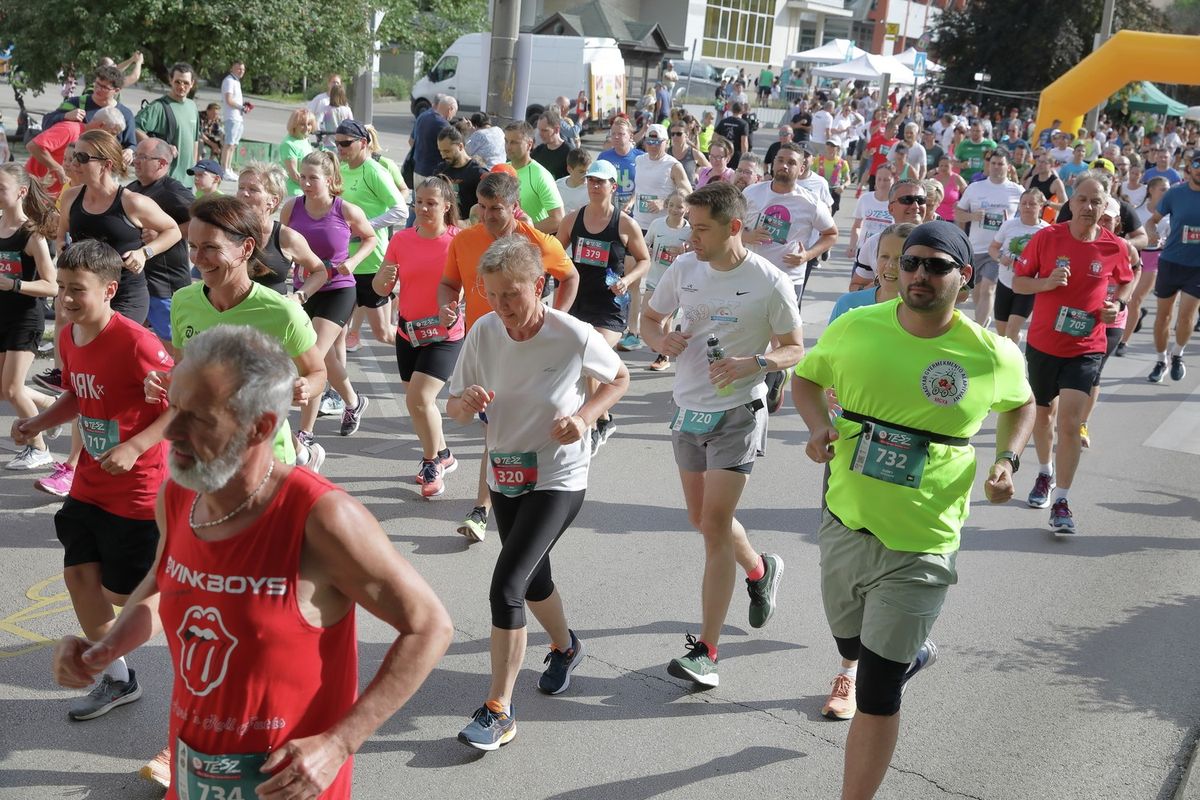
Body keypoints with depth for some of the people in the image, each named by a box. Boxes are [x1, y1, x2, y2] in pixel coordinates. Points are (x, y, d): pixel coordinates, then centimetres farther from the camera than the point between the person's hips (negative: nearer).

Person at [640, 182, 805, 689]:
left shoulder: (769, 283, -13)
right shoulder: (683, 268, 0)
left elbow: (794, 350, -5)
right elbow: (650, 318, 13)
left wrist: (753, 363, -25)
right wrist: (660, 339, -11)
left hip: (737, 414, -6)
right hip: (688, 410, 6)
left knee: (714, 525, -10)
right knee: (702, 518, 18)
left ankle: (706, 651, -3)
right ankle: (760, 570, 49)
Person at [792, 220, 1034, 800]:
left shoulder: (993, 356, -10)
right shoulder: (855, 328, -8)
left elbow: (1020, 405, 12)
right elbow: (806, 376, 10)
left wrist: (1008, 460, -6)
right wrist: (818, 426, -9)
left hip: (919, 547, -4)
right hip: (844, 523, 4)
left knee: (876, 696, -3)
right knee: (852, 646, 28)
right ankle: (912, 654, 63)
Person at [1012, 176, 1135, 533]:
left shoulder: (1115, 247, -6)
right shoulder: (1047, 237, -9)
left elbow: (1126, 281, 14)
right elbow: (1017, 282, -3)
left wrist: (1117, 304, -6)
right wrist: (1047, 282, -22)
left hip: (1086, 347, -1)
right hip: (1042, 343, 1)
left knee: (1069, 421, -13)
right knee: (1043, 413, 18)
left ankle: (1061, 501, -4)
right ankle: (1045, 473, 45)